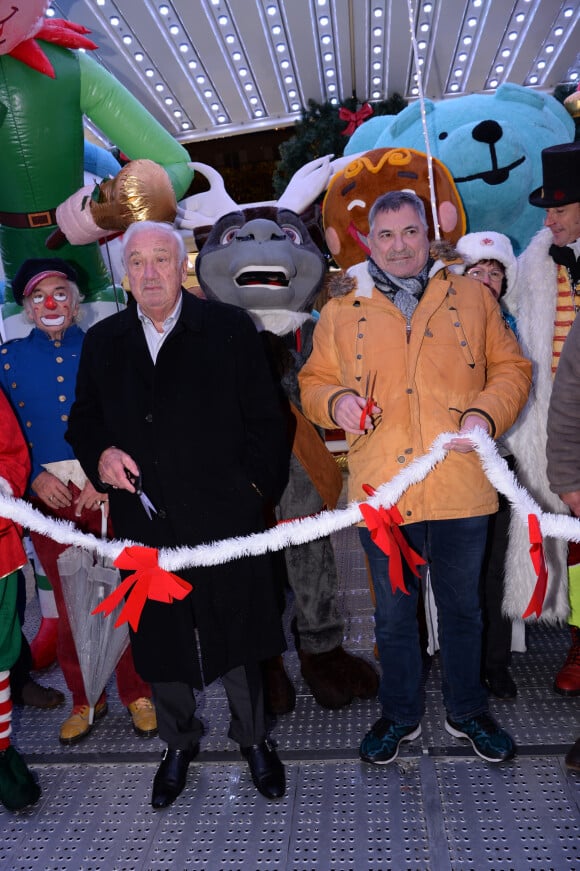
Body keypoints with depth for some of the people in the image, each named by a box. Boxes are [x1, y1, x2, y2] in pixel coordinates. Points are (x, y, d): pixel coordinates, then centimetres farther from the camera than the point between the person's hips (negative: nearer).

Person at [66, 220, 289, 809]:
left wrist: (256, 488, -7)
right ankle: (179, 744, 41)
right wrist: (101, 452, -5)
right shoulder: (102, 341, 8)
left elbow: (264, 419, 0)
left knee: (237, 634, 11)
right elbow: (83, 419, 15)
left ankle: (252, 738, 37)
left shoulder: (229, 328, 0)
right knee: (160, 641, 16)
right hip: (144, 522, 3)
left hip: (224, 517, -2)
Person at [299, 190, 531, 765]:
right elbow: (313, 382, 10)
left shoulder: (471, 297, 7)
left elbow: (511, 369, 8)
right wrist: (335, 401, -13)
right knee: (393, 614, 16)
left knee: (461, 608, 18)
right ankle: (400, 715, 39)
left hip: (461, 489, 1)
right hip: (382, 495, 0)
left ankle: (466, 711, 42)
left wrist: (487, 414, -11)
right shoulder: (340, 313, 6)